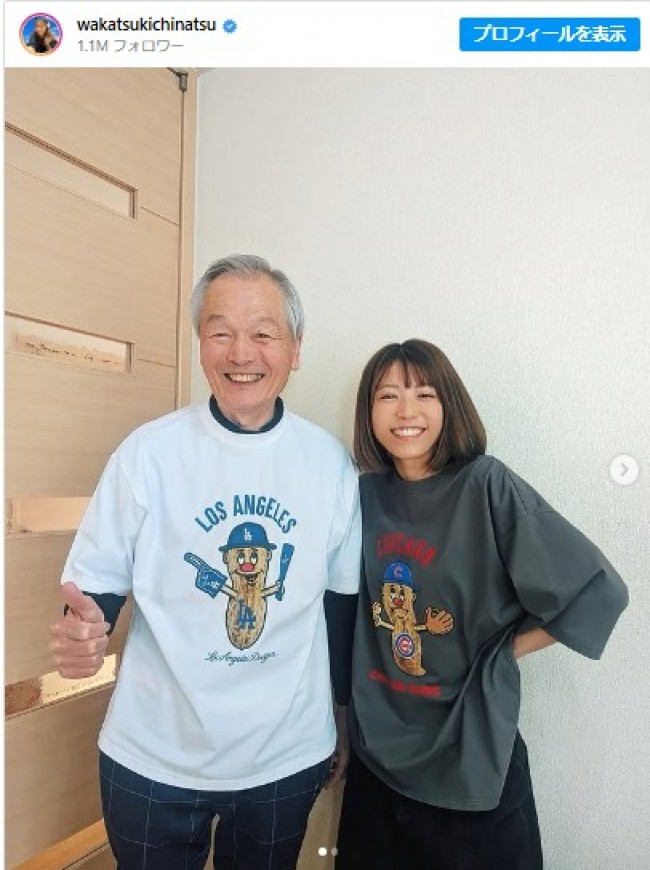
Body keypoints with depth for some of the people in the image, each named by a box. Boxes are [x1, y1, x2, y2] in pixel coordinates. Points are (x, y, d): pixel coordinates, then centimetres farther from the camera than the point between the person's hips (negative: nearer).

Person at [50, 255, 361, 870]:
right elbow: (98, 582, -5)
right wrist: (84, 631, -27)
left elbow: (341, 598, 3)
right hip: (155, 758, -1)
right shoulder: (148, 451, -12)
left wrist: (342, 717, 11)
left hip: (288, 757, 2)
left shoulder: (330, 462, -6)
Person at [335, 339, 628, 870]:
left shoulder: (487, 486, -18)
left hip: (471, 757, -4)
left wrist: (507, 649, -9)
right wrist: (343, 711, 8)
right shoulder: (367, 494, -4)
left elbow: (598, 592, -17)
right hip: (376, 750, 4)